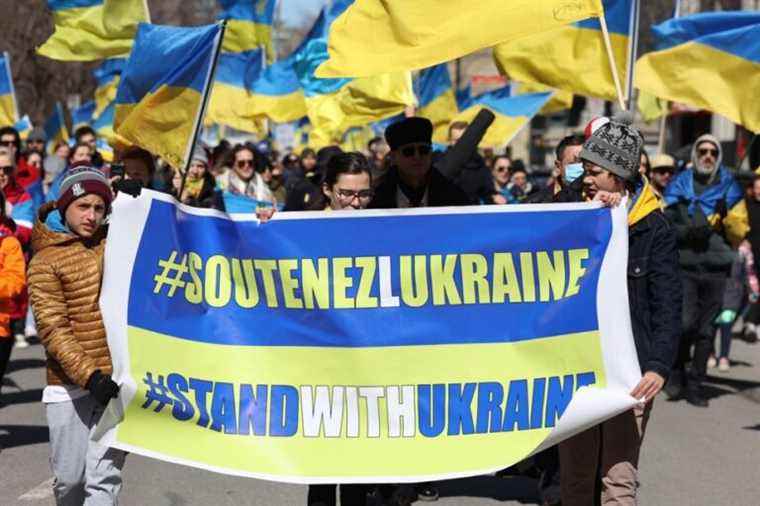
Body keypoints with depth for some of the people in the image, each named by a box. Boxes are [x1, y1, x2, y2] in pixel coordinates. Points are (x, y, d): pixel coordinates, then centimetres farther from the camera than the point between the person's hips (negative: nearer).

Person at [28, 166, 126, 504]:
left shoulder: (114, 245, 10)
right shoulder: (45, 262, -2)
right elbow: (53, 329, -10)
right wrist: (89, 375, -22)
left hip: (117, 381, 2)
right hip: (69, 386, -2)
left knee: (104, 478, -8)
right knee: (69, 477, 6)